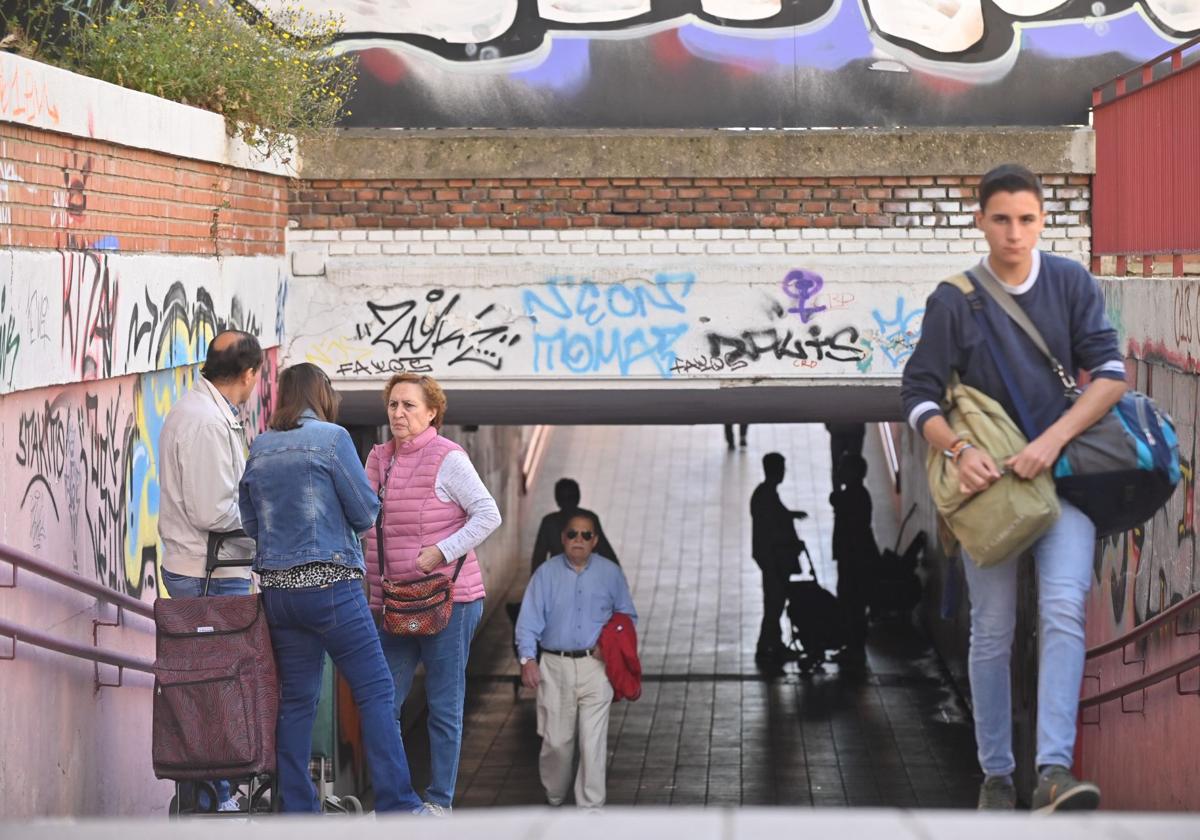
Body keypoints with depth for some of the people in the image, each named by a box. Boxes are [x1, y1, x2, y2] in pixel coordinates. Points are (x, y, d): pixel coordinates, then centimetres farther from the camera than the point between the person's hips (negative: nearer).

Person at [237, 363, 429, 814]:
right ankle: (396, 803, -8)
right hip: (330, 583, -6)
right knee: (375, 690, -2)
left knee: (296, 700, 10)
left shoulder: (259, 450, 9)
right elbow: (365, 513, -5)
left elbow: (250, 523, 16)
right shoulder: (331, 438, -6)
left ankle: (297, 808, 10)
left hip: (276, 587, 6)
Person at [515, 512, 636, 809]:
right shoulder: (546, 574, 2)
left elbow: (627, 616, 13)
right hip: (555, 665, 0)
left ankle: (591, 807, -3)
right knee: (557, 740, 5)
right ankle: (554, 798, 27)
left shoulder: (610, 573, 5)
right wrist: (527, 659, -14)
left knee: (593, 740, -7)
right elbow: (529, 620, -2)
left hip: (595, 665, 0)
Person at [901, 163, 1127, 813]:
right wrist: (958, 450, -20)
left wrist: (1053, 439, -19)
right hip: (988, 481, 1)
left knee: (1063, 608, -20)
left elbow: (1110, 372, -5)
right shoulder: (953, 301, -1)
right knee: (992, 632, 4)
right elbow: (919, 394, -1)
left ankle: (1054, 772, -27)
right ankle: (996, 775, 16)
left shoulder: (1071, 284, 1)